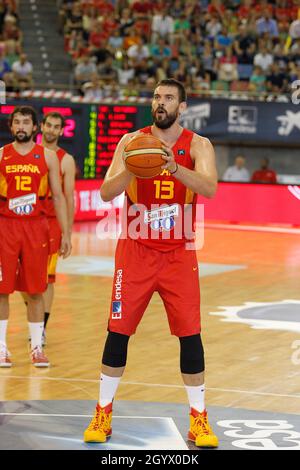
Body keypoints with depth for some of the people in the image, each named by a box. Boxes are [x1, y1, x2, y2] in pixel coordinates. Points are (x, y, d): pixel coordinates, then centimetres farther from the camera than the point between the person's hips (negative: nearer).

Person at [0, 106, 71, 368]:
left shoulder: (47, 157, 4)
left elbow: (58, 196, 6)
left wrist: (65, 233, 0)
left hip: (36, 227, 0)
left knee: (36, 290, 3)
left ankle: (37, 348, 12)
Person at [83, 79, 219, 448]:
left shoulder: (198, 145, -3)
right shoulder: (132, 141, 0)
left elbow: (209, 188, -21)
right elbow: (106, 193, -8)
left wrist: (174, 167, -37)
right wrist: (131, 169, -27)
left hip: (178, 254, 0)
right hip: (135, 251, 1)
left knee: (190, 333, -3)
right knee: (118, 330, 1)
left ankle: (199, 420, 7)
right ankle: (103, 413, 14)